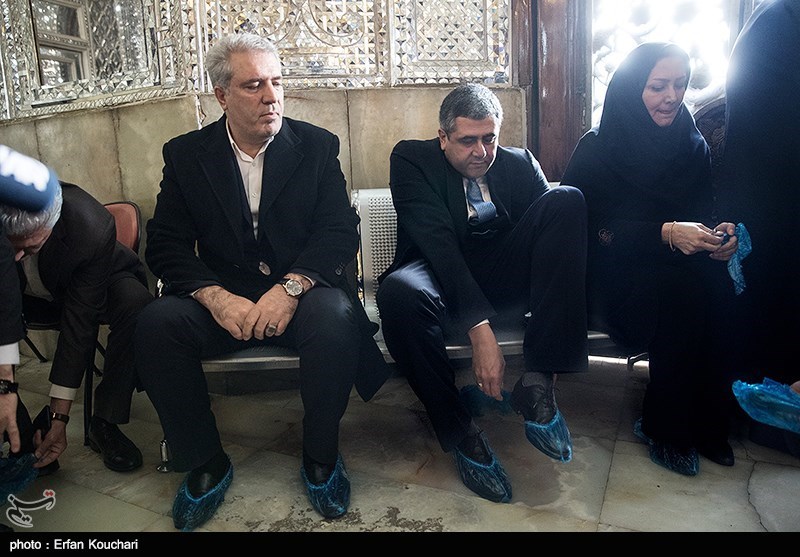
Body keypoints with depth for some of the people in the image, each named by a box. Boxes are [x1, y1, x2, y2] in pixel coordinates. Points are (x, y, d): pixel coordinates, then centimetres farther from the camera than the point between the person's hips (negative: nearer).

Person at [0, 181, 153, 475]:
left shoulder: (94, 229, -37)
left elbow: (78, 325, -31)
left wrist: (59, 417, -27)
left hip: (92, 287, -2)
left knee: (136, 305, -34)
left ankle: (104, 424, -19)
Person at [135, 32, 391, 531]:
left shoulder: (317, 146, 4)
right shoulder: (186, 154, 6)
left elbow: (342, 232, -5)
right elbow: (166, 244, 0)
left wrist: (290, 287, -22)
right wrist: (215, 296, -19)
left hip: (299, 291, -1)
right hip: (221, 299, 2)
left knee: (336, 317, -33)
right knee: (156, 323, -25)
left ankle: (321, 454, -7)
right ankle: (205, 463, -4)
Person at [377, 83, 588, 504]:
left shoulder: (521, 163, 9)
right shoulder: (411, 160, -3)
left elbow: (555, 231, -2)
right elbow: (438, 243, -18)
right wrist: (480, 330, -31)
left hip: (506, 280, 4)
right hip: (442, 280, -3)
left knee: (568, 200, -18)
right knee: (399, 291, -38)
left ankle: (537, 382, -26)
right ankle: (458, 430, -17)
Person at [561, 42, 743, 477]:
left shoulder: (693, 146, 10)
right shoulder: (598, 149, -5)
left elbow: (703, 213, 9)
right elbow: (592, 229, -15)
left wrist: (715, 237, -15)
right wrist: (666, 234, -27)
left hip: (679, 269, 4)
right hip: (612, 281, -4)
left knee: (721, 286, -29)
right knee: (683, 286, -33)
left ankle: (708, 420, -10)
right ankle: (664, 427, -14)